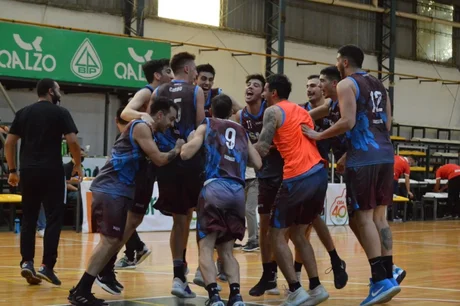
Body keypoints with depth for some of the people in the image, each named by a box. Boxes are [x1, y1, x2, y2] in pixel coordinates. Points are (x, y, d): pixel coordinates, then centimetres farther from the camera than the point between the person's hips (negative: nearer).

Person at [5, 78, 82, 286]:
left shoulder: (23, 113, 12)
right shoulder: (60, 112, 0)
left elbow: (9, 143, 7)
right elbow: (72, 141, -9)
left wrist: (12, 170, 14)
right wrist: (78, 164, 6)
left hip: (28, 171, 4)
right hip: (51, 171, -4)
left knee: (28, 218, 12)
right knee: (53, 219, 1)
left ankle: (26, 262, 3)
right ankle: (47, 266, -6)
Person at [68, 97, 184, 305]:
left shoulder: (147, 131, 20)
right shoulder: (141, 127, -10)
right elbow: (159, 160, -14)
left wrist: (174, 150, 15)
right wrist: (177, 150, 2)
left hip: (118, 191, 10)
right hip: (110, 190, -10)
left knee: (114, 240, 12)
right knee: (110, 241, -12)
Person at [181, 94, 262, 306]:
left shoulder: (206, 126, 13)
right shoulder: (241, 132, 25)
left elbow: (186, 154, 2)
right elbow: (258, 163, 21)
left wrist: (188, 141, 24)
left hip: (215, 187, -4)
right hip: (238, 191, 4)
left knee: (206, 247, 0)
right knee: (227, 251, 15)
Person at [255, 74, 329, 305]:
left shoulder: (273, 111, 0)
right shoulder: (301, 111, 24)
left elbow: (262, 148, -9)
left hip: (298, 178, -8)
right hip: (319, 174, 8)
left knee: (276, 235, 3)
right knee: (297, 233, 20)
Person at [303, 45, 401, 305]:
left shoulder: (347, 84, -5)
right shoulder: (378, 85, 19)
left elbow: (348, 122, -16)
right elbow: (388, 122, 19)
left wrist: (319, 136, -7)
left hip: (363, 158, -8)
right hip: (386, 154, 8)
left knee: (363, 217, -5)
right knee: (380, 216, 12)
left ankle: (381, 280, -11)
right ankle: (388, 276, 10)